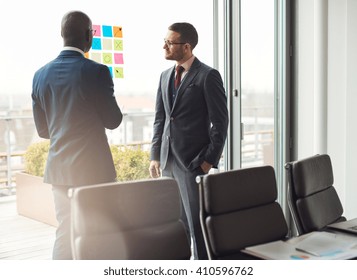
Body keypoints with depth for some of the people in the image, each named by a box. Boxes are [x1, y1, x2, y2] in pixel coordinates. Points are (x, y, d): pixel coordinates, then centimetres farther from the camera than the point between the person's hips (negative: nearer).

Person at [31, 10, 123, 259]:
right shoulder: (96, 72, -13)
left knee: (65, 234, 14)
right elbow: (113, 120, -5)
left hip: (59, 167, 5)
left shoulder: (41, 75, 3)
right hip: (93, 167, -5)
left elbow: (42, 129, 9)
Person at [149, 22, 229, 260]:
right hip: (168, 161, 7)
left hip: (194, 161, -6)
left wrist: (210, 160, -12)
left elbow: (220, 121, -9)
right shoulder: (166, 76, 14)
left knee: (198, 224, -2)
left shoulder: (208, 76, -7)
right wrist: (155, 156, 9)